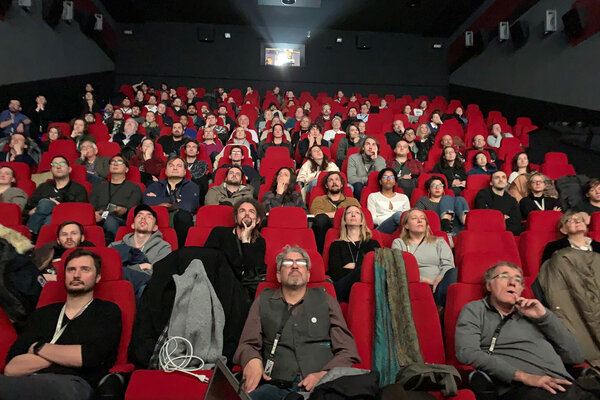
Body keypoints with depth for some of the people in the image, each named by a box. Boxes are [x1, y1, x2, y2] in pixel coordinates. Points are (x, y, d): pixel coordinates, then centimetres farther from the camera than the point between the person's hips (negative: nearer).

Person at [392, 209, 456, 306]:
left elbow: (448, 265, 11)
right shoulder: (399, 243, 22)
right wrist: (424, 280, -8)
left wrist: (439, 280, -12)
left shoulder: (439, 242, 30)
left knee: (454, 272, -33)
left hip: (440, 284, 2)